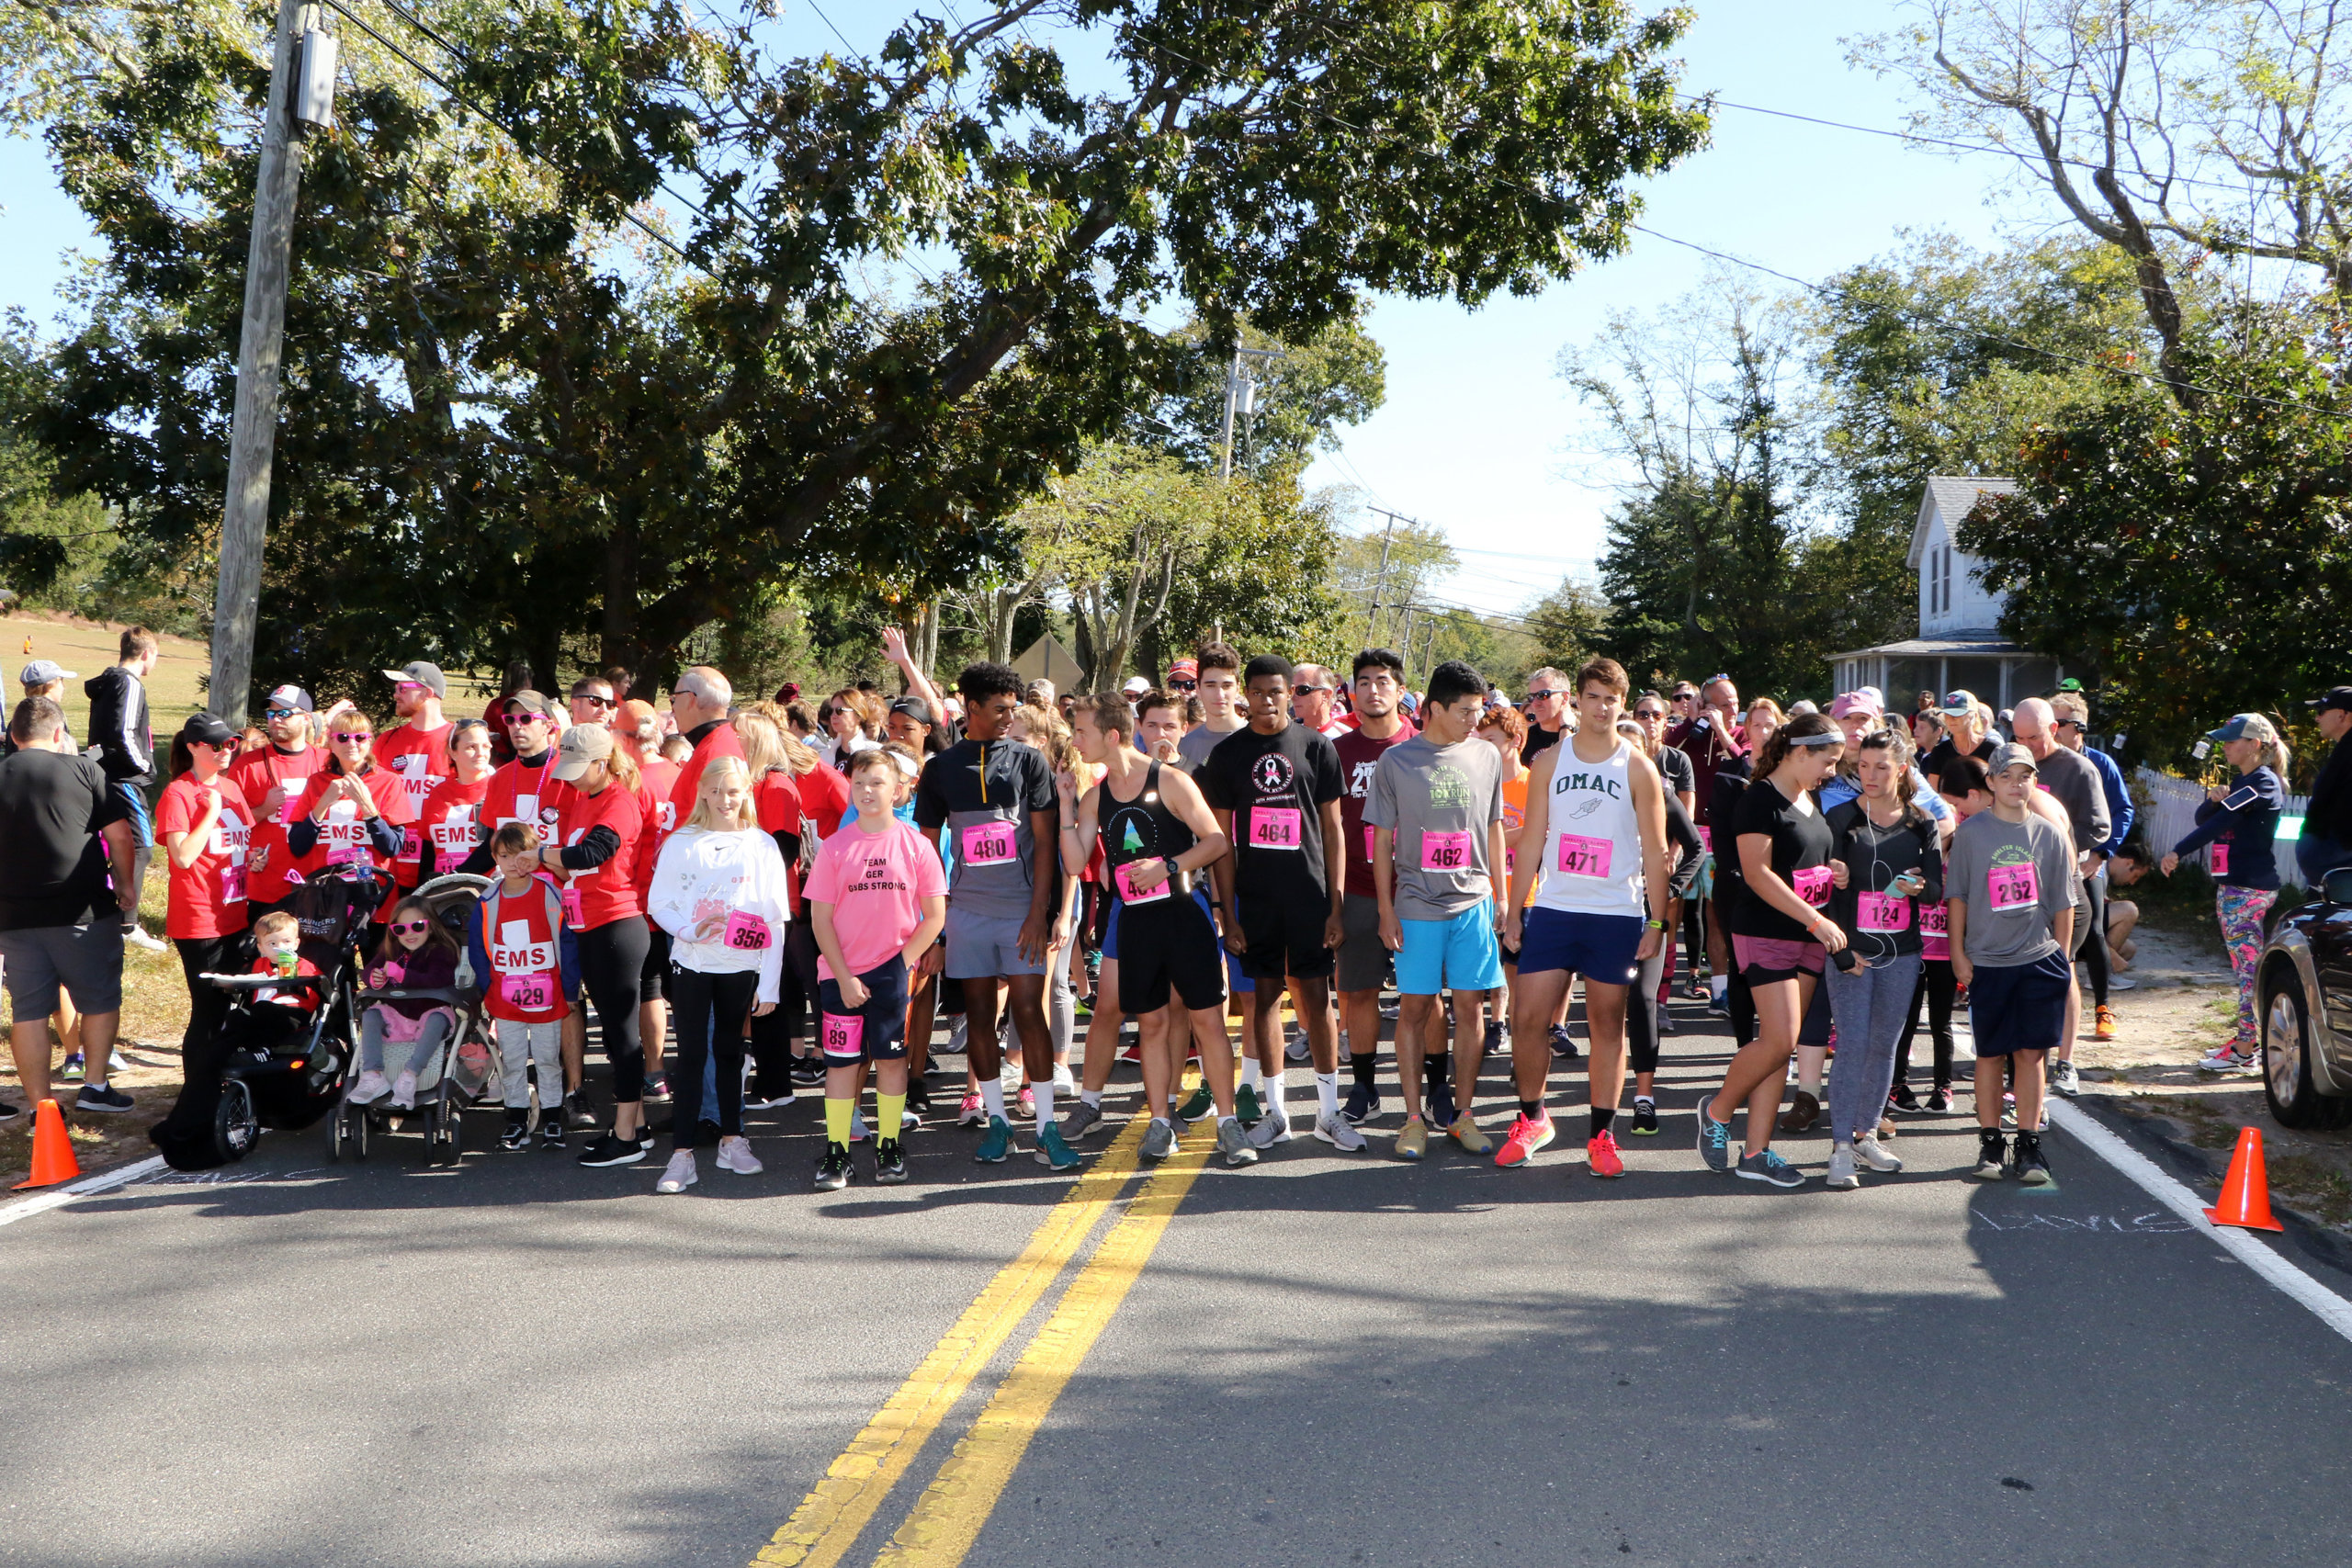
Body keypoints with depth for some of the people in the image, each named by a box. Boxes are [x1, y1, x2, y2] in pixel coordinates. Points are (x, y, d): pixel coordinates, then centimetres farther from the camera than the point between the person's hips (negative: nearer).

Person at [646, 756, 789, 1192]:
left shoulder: (762, 845, 1)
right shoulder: (682, 842, 3)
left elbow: (775, 919, 0)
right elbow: (657, 902, 3)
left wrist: (769, 983, -4)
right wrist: (690, 929, -16)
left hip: (741, 965, 0)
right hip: (690, 963, 0)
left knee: (729, 1052, 12)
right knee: (691, 1054, -2)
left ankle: (732, 1140, 24)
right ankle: (681, 1154, 0)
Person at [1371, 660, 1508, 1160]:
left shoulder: (1486, 757, 7)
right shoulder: (1396, 760, -1)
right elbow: (1382, 839, 2)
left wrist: (1501, 894, 13)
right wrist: (1386, 909, -2)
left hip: (1473, 901, 2)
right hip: (1416, 905, -2)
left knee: (1470, 1006, 3)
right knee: (1414, 1007, 1)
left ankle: (1461, 1114, 15)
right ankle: (1414, 1117, 11)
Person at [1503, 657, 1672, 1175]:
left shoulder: (1637, 768, 1)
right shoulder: (1550, 761, 7)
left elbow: (1655, 851, 2)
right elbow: (1531, 841, 7)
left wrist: (1657, 921, -3)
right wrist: (1514, 913, 4)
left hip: (1617, 916, -1)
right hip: (1552, 910, 1)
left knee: (1608, 1024, 4)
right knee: (1528, 1020, -2)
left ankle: (1602, 1135, 15)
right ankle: (1532, 1118, 19)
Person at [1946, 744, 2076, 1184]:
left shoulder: (2050, 834, 4)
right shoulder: (1971, 832, 0)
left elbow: (2063, 903, 10)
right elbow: (1957, 895, 4)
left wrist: (2063, 958, 8)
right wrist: (1959, 953, 0)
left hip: (2039, 959, 1)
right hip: (1986, 961, -1)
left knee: (2031, 1053, 2)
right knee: (1990, 1054, 5)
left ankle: (2029, 1144, 11)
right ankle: (1989, 1142, 15)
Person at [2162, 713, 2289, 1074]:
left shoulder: (2263, 781, -13)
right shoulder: (2241, 781, 18)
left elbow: (2222, 821, -21)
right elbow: (2204, 818, 12)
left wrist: (2177, 852, -23)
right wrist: (2213, 797, -9)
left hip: (2249, 888, -10)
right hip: (2233, 885, 10)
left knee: (2249, 965, -8)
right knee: (2245, 965, 14)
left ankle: (2245, 1053, -6)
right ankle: (2248, 1038, 22)